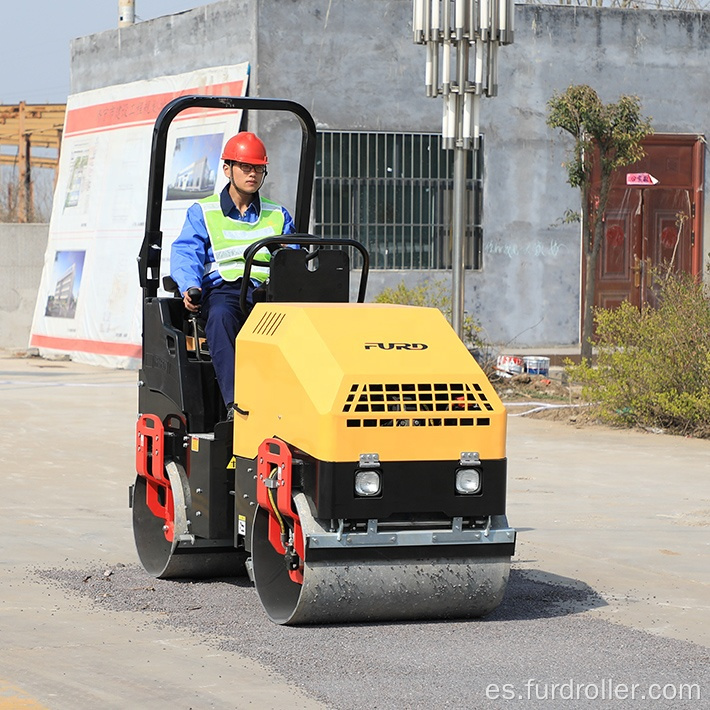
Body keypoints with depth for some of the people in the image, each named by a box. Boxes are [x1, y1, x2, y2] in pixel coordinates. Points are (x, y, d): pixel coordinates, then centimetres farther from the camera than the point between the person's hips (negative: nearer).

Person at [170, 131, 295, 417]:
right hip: (223, 289, -2)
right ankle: (233, 402, -50)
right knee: (220, 316, -40)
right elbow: (185, 253, 3)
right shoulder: (202, 213, 17)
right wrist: (189, 287, -19)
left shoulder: (278, 217, 25)